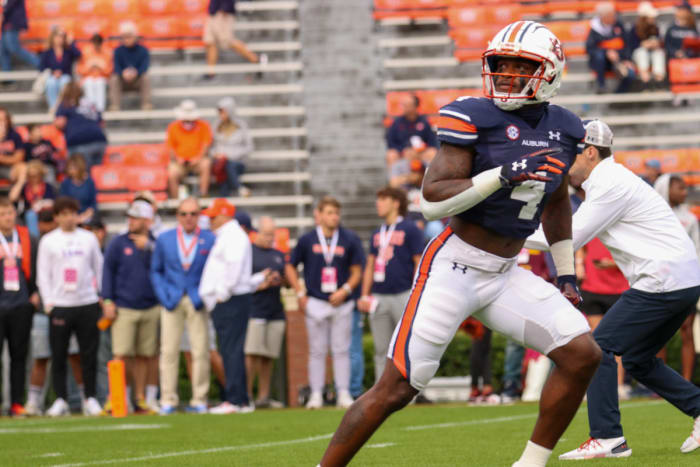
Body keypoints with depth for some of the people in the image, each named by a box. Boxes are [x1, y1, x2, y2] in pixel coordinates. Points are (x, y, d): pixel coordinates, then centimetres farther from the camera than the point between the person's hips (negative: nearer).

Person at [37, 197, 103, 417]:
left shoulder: (89, 238, 9)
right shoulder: (48, 241, 5)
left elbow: (99, 268, 13)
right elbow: (43, 274, 4)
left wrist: (102, 296, 7)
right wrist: (48, 302, -5)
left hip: (88, 303, 1)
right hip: (59, 305, -1)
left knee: (89, 354, 1)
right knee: (58, 355, -1)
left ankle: (90, 399, 8)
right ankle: (60, 400, 5)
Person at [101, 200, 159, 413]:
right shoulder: (118, 243, 5)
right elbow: (108, 272, 4)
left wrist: (147, 247, -10)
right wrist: (108, 301, -4)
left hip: (150, 308, 2)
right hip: (124, 308, -2)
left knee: (143, 356, 5)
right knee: (121, 355, -9)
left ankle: (140, 398, 13)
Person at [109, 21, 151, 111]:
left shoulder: (143, 50, -4)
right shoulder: (118, 51, -2)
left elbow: (145, 66, -19)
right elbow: (116, 67, -15)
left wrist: (136, 73, -41)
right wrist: (123, 73, -39)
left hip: (138, 81, -1)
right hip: (123, 82, 1)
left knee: (146, 77, -30)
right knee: (114, 78, -29)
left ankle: (146, 104, -29)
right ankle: (115, 105, -35)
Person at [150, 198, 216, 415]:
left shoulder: (210, 240, 2)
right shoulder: (164, 239, 6)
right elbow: (156, 270, 10)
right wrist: (163, 296, -2)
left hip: (197, 301, -1)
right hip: (172, 300, 1)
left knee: (201, 352, -3)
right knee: (169, 351, -3)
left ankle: (199, 400, 4)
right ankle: (168, 401, 1)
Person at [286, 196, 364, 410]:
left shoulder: (350, 240, 2)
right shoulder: (307, 240, 2)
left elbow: (357, 271, 6)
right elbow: (290, 267, 10)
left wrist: (345, 290, -10)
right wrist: (300, 294, 1)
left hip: (341, 303, 0)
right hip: (315, 302, 0)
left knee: (341, 350, 2)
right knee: (317, 351, 3)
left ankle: (344, 393, 4)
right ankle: (316, 394, 5)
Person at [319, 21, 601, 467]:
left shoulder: (563, 129, 6)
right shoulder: (474, 117, -13)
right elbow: (433, 199, -19)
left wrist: (566, 272, 20)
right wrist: (503, 175, -27)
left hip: (505, 275, 6)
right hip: (454, 269, -6)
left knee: (582, 354, -7)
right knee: (395, 389, -7)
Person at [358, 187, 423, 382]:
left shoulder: (410, 230, -2)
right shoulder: (377, 234, 18)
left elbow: (419, 263, -6)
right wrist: (364, 296, 11)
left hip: (403, 295, -6)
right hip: (379, 298, 6)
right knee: (381, 350, 6)